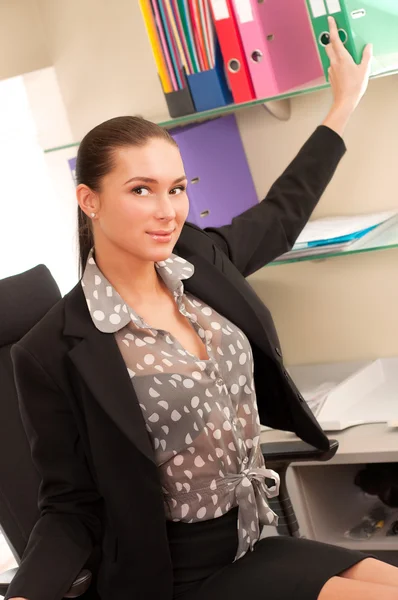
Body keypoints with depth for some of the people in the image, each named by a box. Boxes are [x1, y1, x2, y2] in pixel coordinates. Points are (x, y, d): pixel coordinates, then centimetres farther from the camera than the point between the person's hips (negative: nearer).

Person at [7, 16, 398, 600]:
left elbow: (284, 213, 18)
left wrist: (345, 101, 24)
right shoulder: (57, 351, -19)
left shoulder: (199, 260, -2)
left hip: (256, 543, 6)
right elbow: (72, 508, -11)